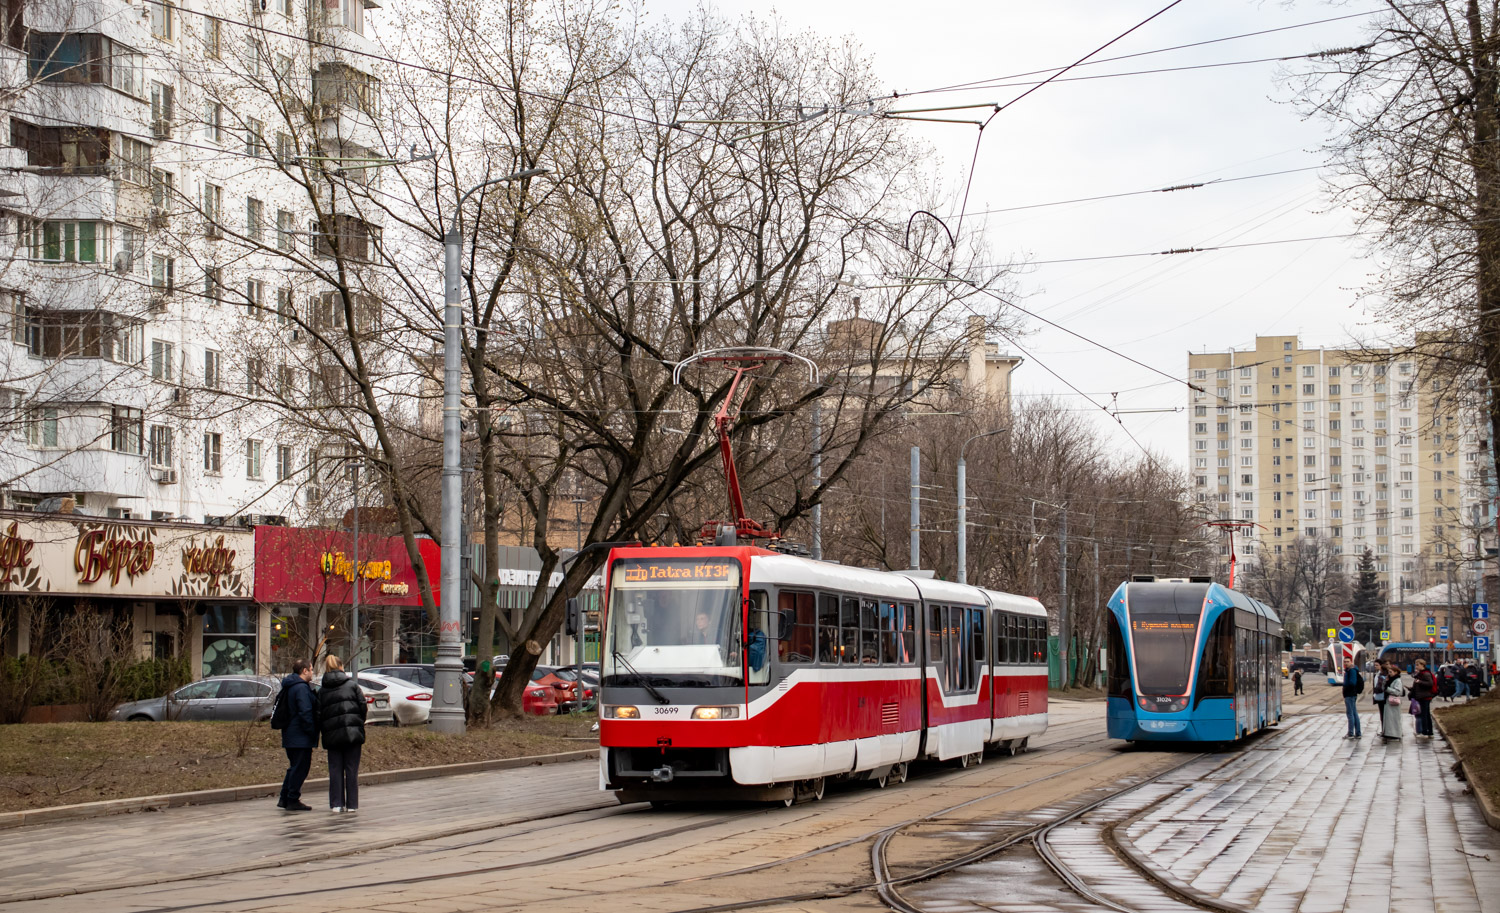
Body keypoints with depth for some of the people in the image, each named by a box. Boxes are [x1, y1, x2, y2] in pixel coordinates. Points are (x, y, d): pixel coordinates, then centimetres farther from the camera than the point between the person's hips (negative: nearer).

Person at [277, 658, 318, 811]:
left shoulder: (288, 687, 16)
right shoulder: (301, 688, -16)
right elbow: (305, 713, -22)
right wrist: (312, 732, -16)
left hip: (289, 735, 10)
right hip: (301, 738, -10)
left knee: (294, 767, 17)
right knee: (300, 768, -4)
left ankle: (284, 799, 19)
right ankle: (293, 800, -2)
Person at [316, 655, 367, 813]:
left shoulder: (322, 691, 7)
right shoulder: (352, 685, 3)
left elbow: (318, 716, 2)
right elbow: (363, 707, -1)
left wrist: (324, 732, 10)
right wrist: (359, 724, 13)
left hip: (332, 735, 1)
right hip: (353, 732, -1)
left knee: (335, 770, 7)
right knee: (352, 769, 3)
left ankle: (336, 804, 3)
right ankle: (352, 804, 2)